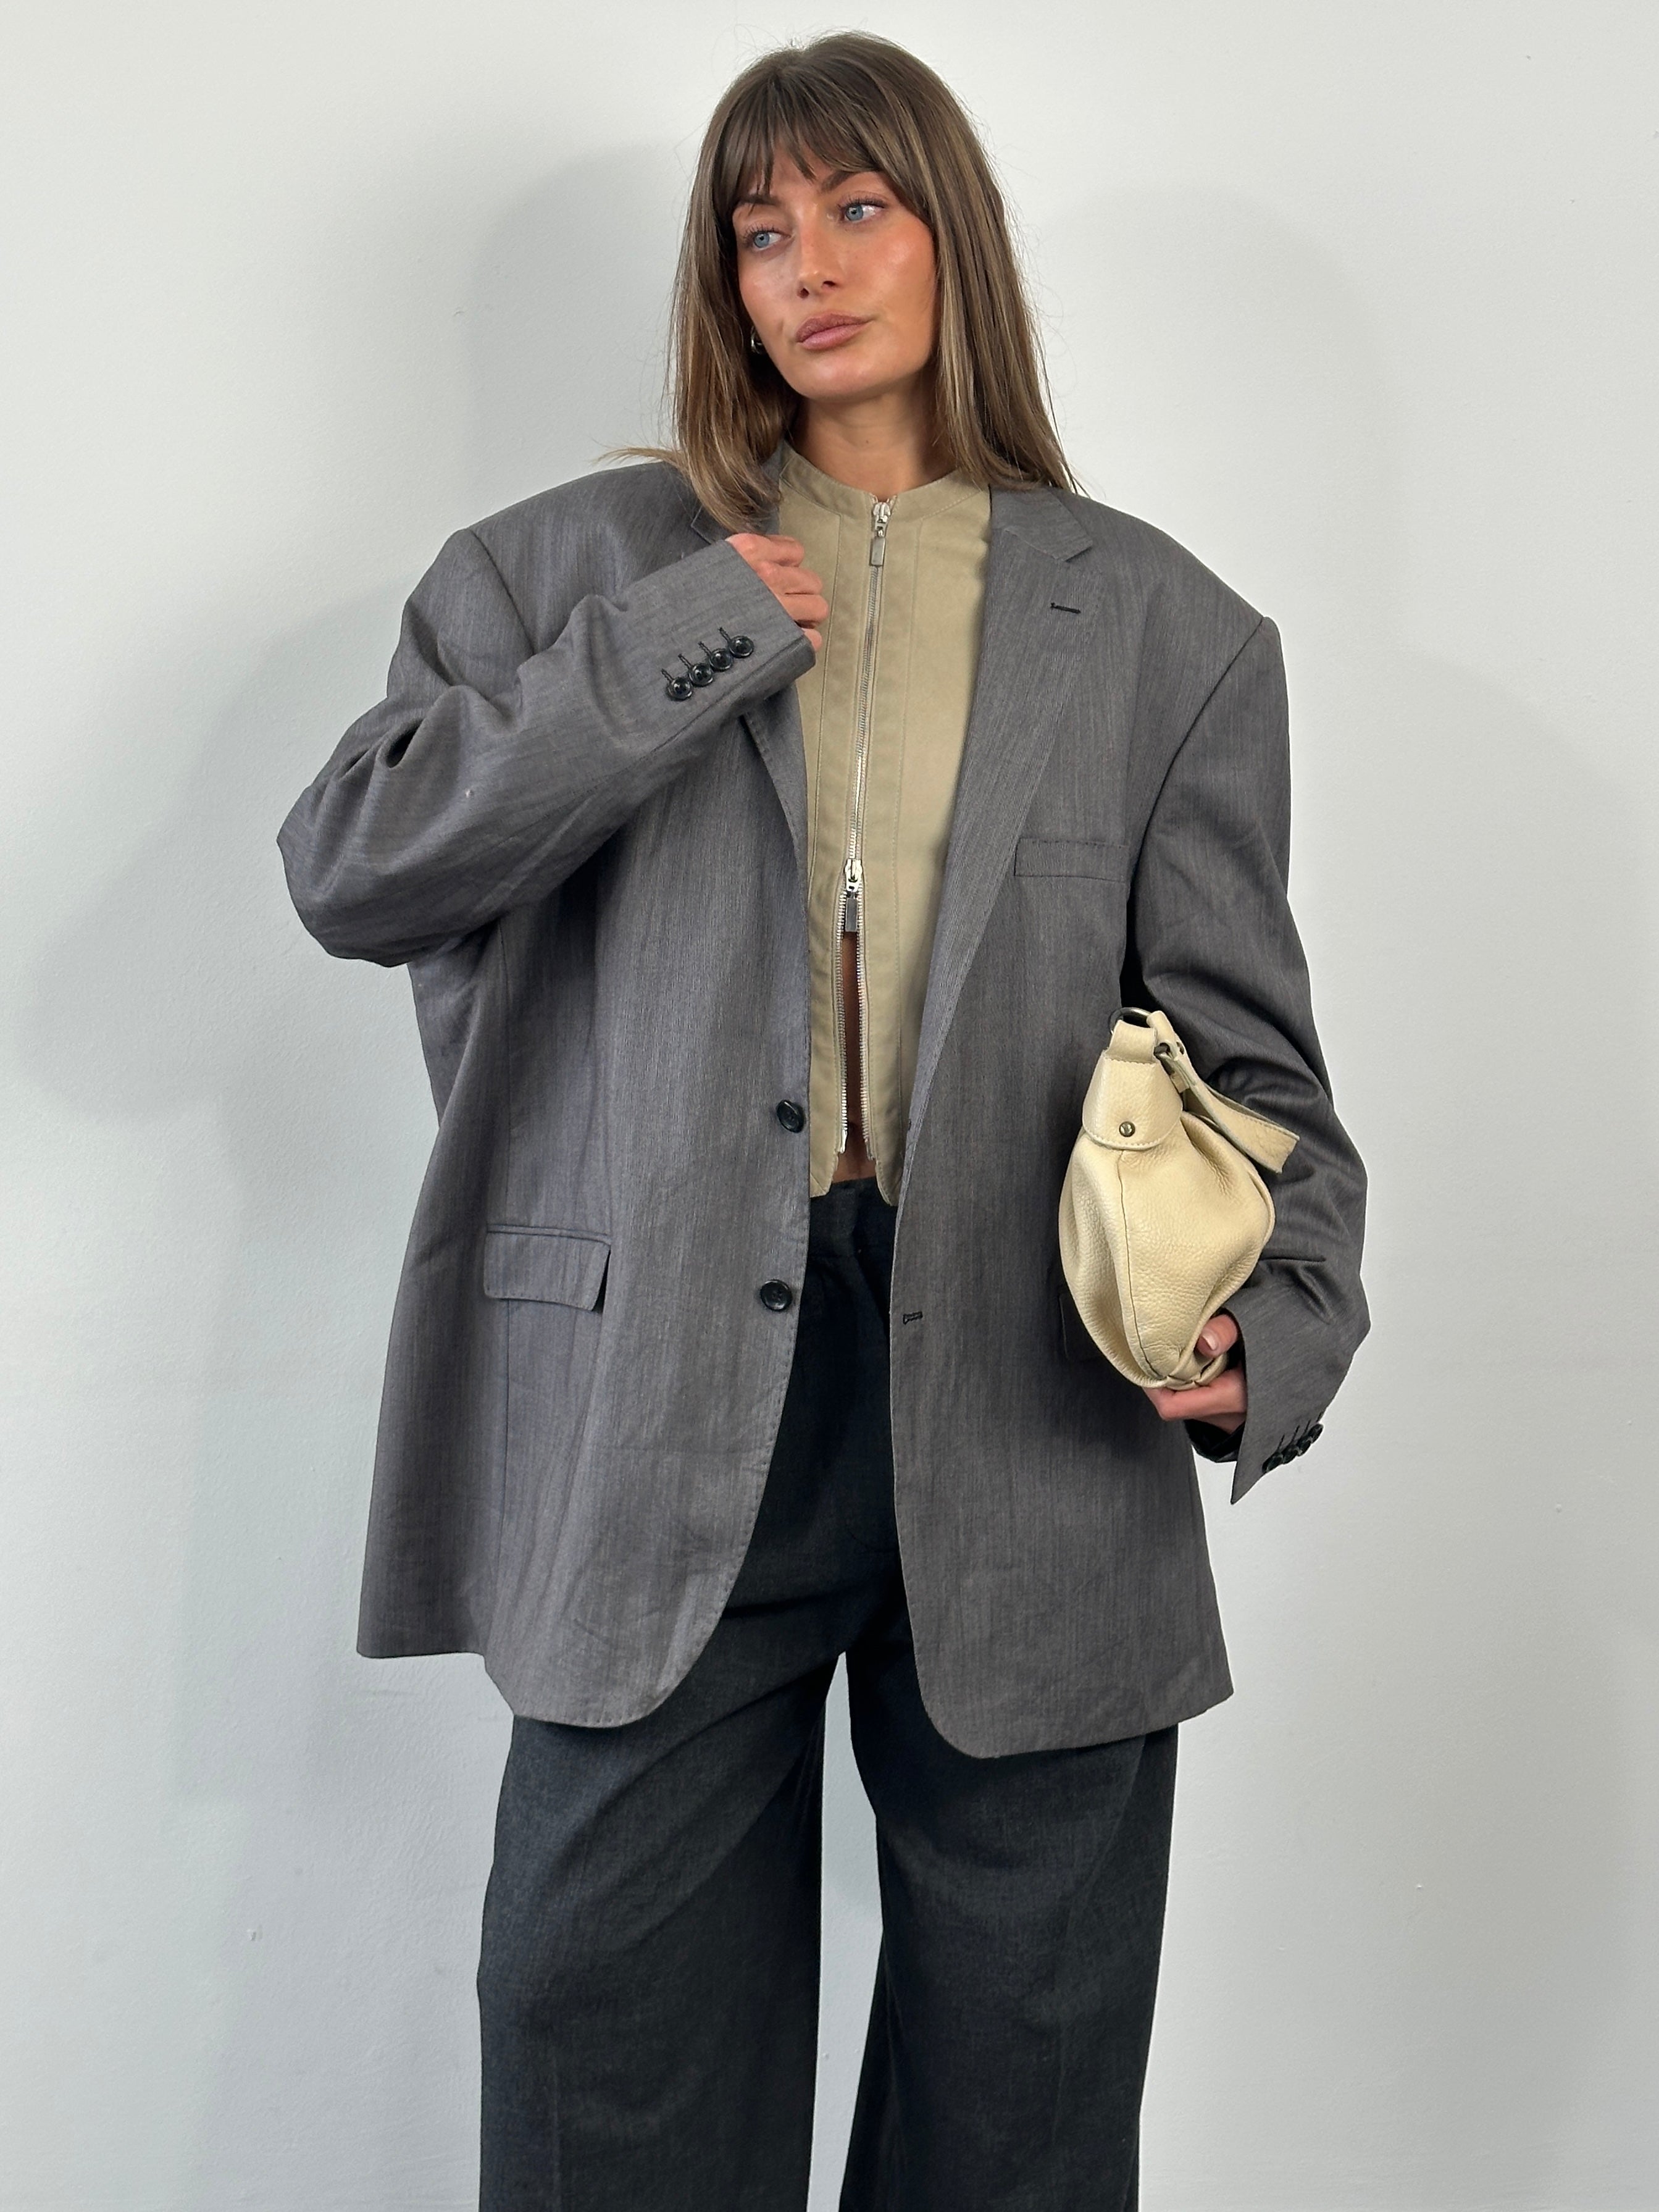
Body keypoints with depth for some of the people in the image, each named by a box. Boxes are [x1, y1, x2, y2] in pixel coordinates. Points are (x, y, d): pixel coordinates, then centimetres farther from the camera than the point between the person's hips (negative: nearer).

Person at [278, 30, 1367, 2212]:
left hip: (1033, 1422, 1)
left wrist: (1269, 1330, -12)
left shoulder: (1163, 630, 9)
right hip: (660, 1421, 0)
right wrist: (690, 636, -9)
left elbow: (1246, 1057, 6)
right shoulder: (585, 567, 9)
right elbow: (348, 870, -4)